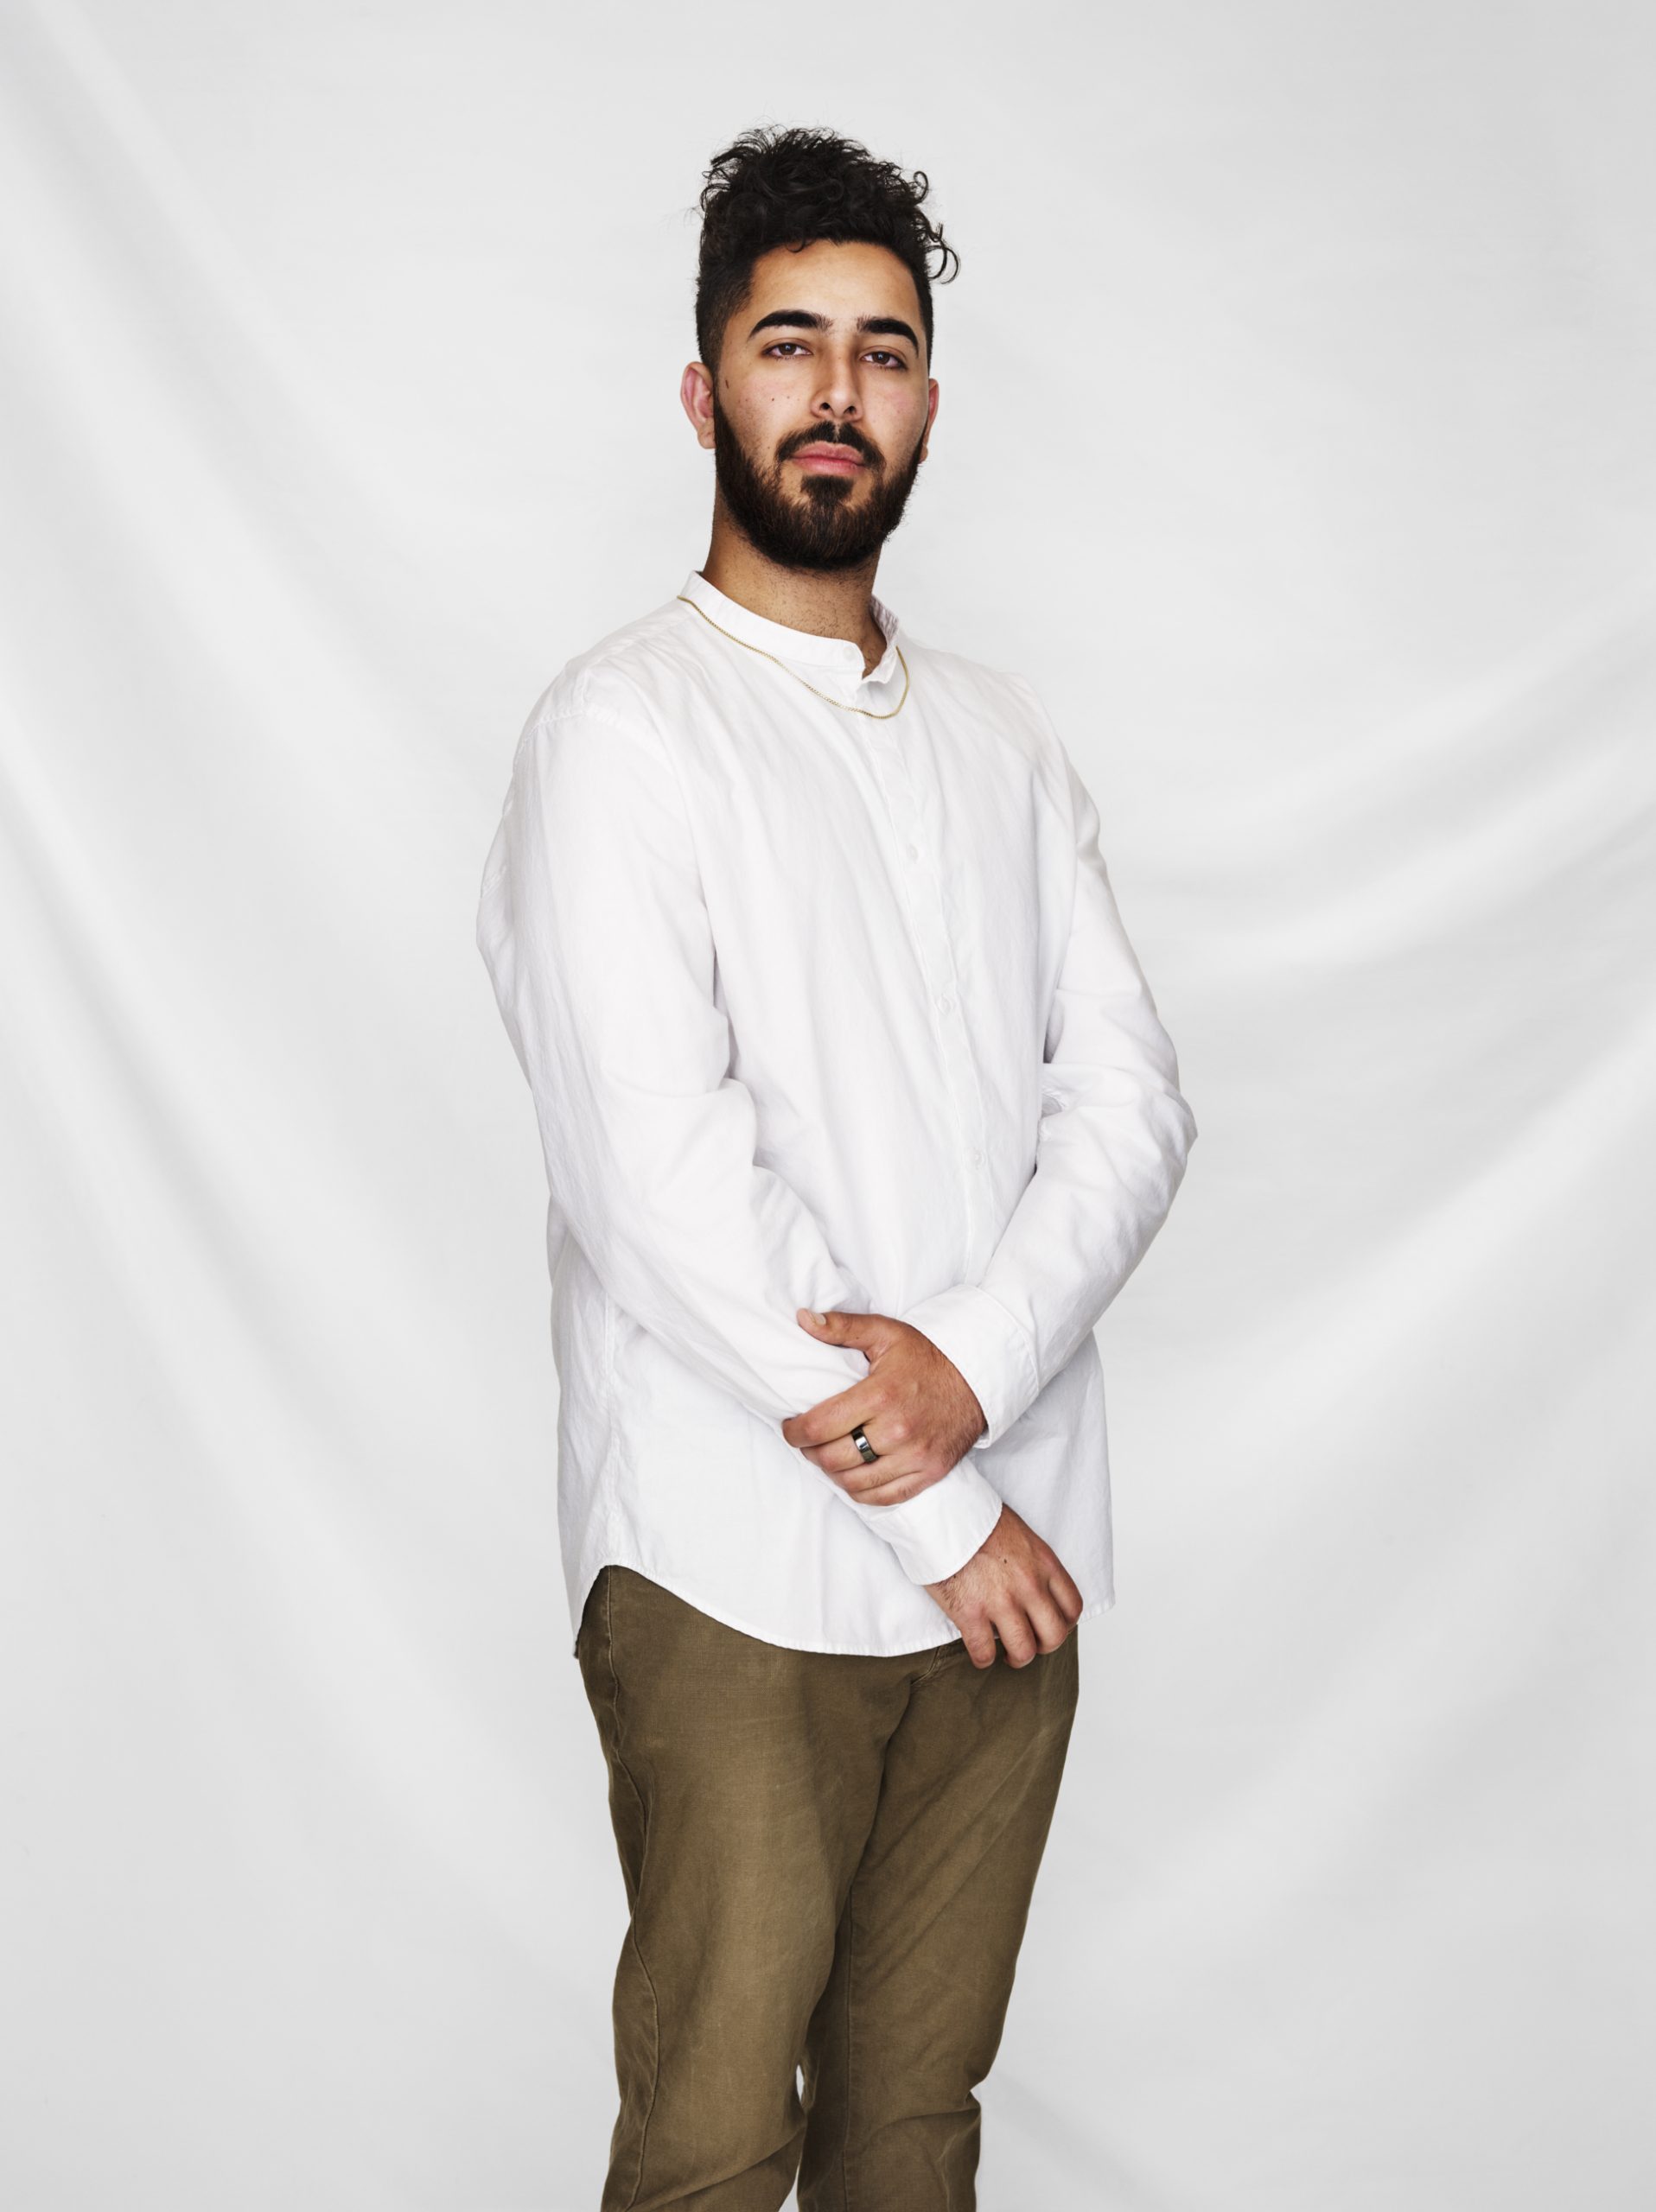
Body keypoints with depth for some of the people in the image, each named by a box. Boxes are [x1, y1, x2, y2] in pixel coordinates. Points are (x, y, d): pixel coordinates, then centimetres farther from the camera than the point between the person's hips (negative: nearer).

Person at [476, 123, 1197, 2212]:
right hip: (741, 1564, -5)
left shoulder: (1001, 735, 14)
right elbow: (655, 1178, -15)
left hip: (1006, 1537, 5)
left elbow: (1129, 1095, 5)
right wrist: (942, 1507, -12)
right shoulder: (621, 727, -6)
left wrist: (972, 1365, -14)